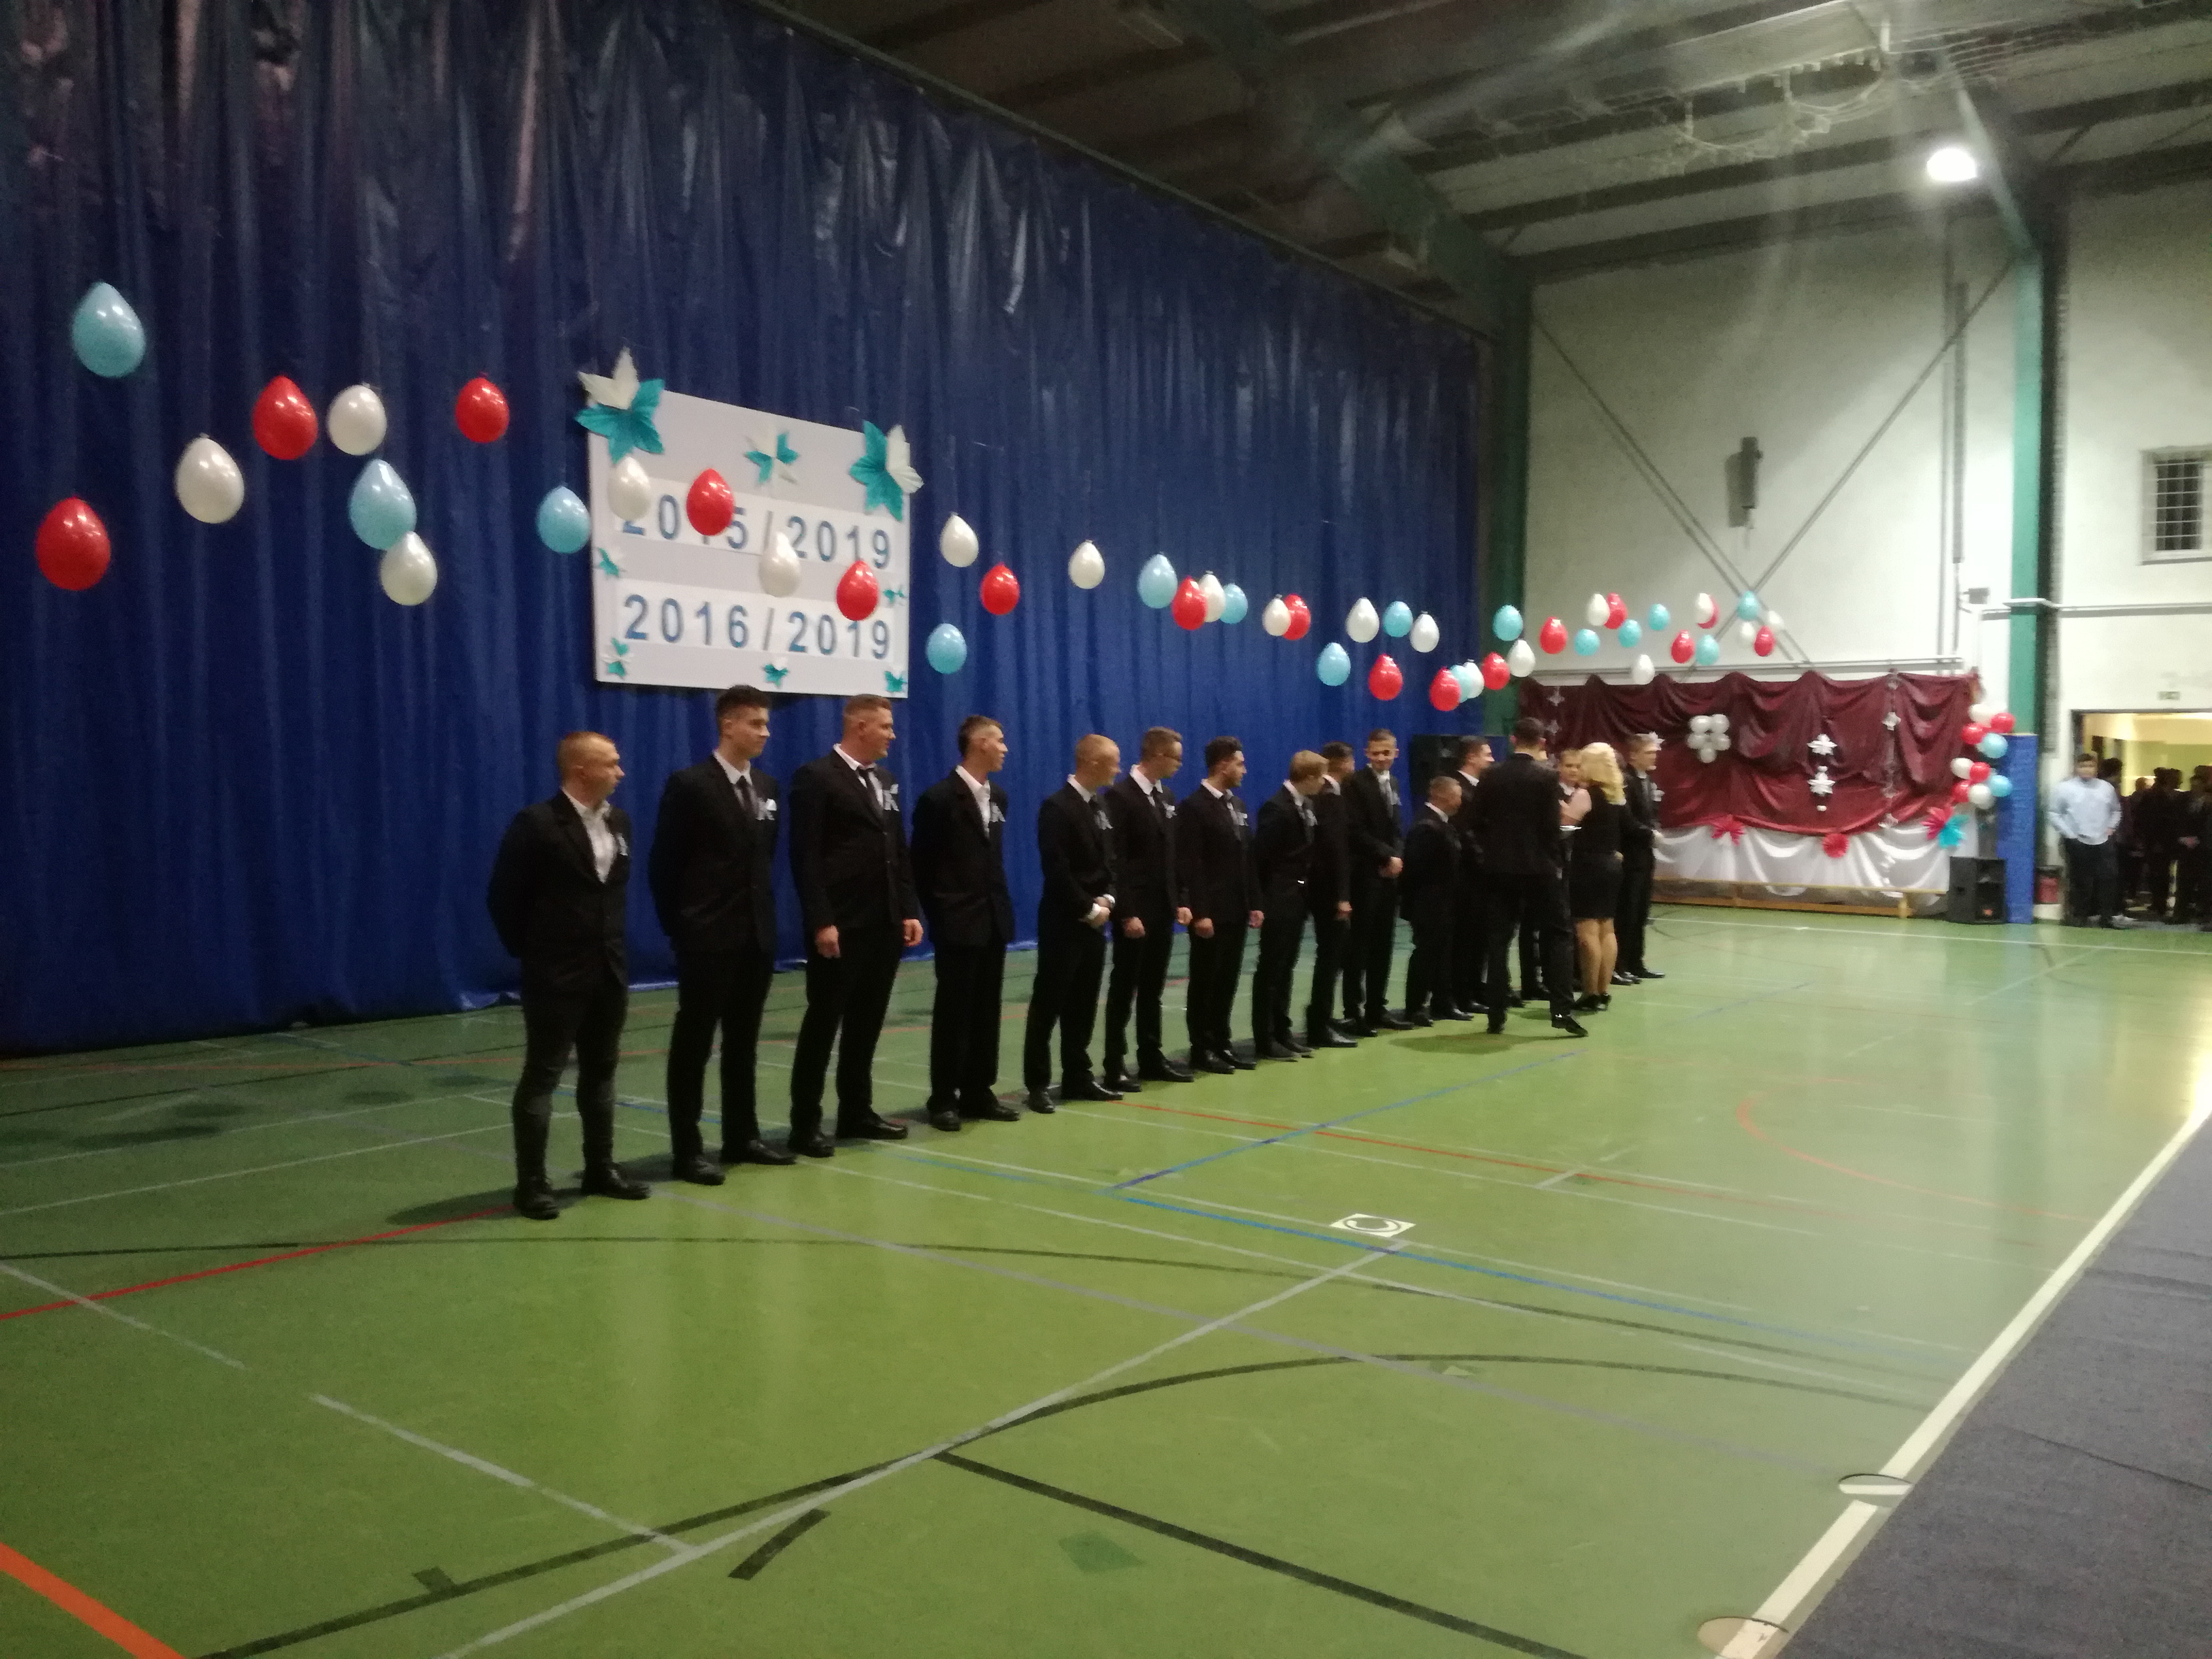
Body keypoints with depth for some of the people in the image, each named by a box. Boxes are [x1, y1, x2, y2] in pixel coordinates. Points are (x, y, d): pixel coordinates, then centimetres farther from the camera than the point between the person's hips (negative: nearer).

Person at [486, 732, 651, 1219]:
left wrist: (613, 940, 12)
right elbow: (503, 897, -10)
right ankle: (531, 1183, 7)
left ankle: (600, 1167, 26)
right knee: (542, 1076, 0)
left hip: (610, 971, 7)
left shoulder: (619, 821, 7)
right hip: (556, 975, -7)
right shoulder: (536, 824, -15)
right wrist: (531, 954, -5)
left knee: (601, 1073, 15)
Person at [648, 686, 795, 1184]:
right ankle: (687, 1151, 7)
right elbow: (663, 865, -8)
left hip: (757, 935, 7)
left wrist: (764, 913, 11)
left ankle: (742, 1137, 24)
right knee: (693, 1043, 1)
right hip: (708, 937, -7)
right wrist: (678, 927, -6)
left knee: (743, 1041, 14)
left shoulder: (766, 785, 10)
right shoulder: (689, 785, -10)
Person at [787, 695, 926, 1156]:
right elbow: (805, 856, -13)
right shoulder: (816, 777, -8)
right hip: (839, 927, -7)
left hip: (885, 925, 7)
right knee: (824, 1021, 0)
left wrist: (910, 911, 8)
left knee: (867, 1022, 12)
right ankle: (805, 1123, 7)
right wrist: (820, 921, -18)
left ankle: (857, 1112, 22)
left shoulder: (886, 781, 15)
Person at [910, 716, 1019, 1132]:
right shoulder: (939, 798, -11)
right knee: (953, 1010, -1)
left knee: (987, 1009, 9)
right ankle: (944, 1099, 7)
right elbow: (921, 864, -7)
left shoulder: (997, 797, 11)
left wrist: (1002, 904, 11)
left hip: (995, 920, 7)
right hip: (958, 923, -7)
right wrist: (935, 915, -6)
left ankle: (979, 1093, 17)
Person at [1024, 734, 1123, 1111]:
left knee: (1083, 1005, 11)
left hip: (1094, 922, 8)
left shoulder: (1100, 804, 11)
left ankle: (1077, 1078, 19)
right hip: (1063, 922, -8)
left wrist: (1107, 900, -1)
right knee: (1048, 1005, 0)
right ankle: (1038, 1083, 8)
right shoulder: (1057, 806, -15)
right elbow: (1056, 871, -19)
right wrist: (1089, 910, -14)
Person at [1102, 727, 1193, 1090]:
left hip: (1163, 908, 7)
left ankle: (1151, 1058, 20)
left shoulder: (1166, 796, 12)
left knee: (1153, 988, 13)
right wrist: (1127, 912, -19)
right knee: (1124, 988, 0)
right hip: (1135, 911, -7)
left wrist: (1180, 901, 9)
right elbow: (1115, 859, -16)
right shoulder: (1120, 795, -13)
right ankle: (1116, 1065, 6)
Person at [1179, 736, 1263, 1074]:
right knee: (1205, 981, 2)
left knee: (1228, 980, 11)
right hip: (1211, 912, -7)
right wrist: (1199, 913, -20)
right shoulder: (1194, 807, -12)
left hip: (1237, 910, 8)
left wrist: (1255, 903, 11)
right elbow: (1190, 866, -16)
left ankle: (1221, 1043, 19)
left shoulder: (1236, 804, 13)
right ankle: (1202, 1050, 9)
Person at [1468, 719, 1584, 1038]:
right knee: (1556, 937, 5)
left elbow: (1478, 823, 4)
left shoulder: (1491, 776, 2)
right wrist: (1555, 862, 2)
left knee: (1498, 941, 6)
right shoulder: (1547, 776, -8)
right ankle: (1563, 1010, -3)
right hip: (1538, 868, -3)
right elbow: (1551, 826, -10)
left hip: (1499, 868, 3)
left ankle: (1497, 1014, 5)